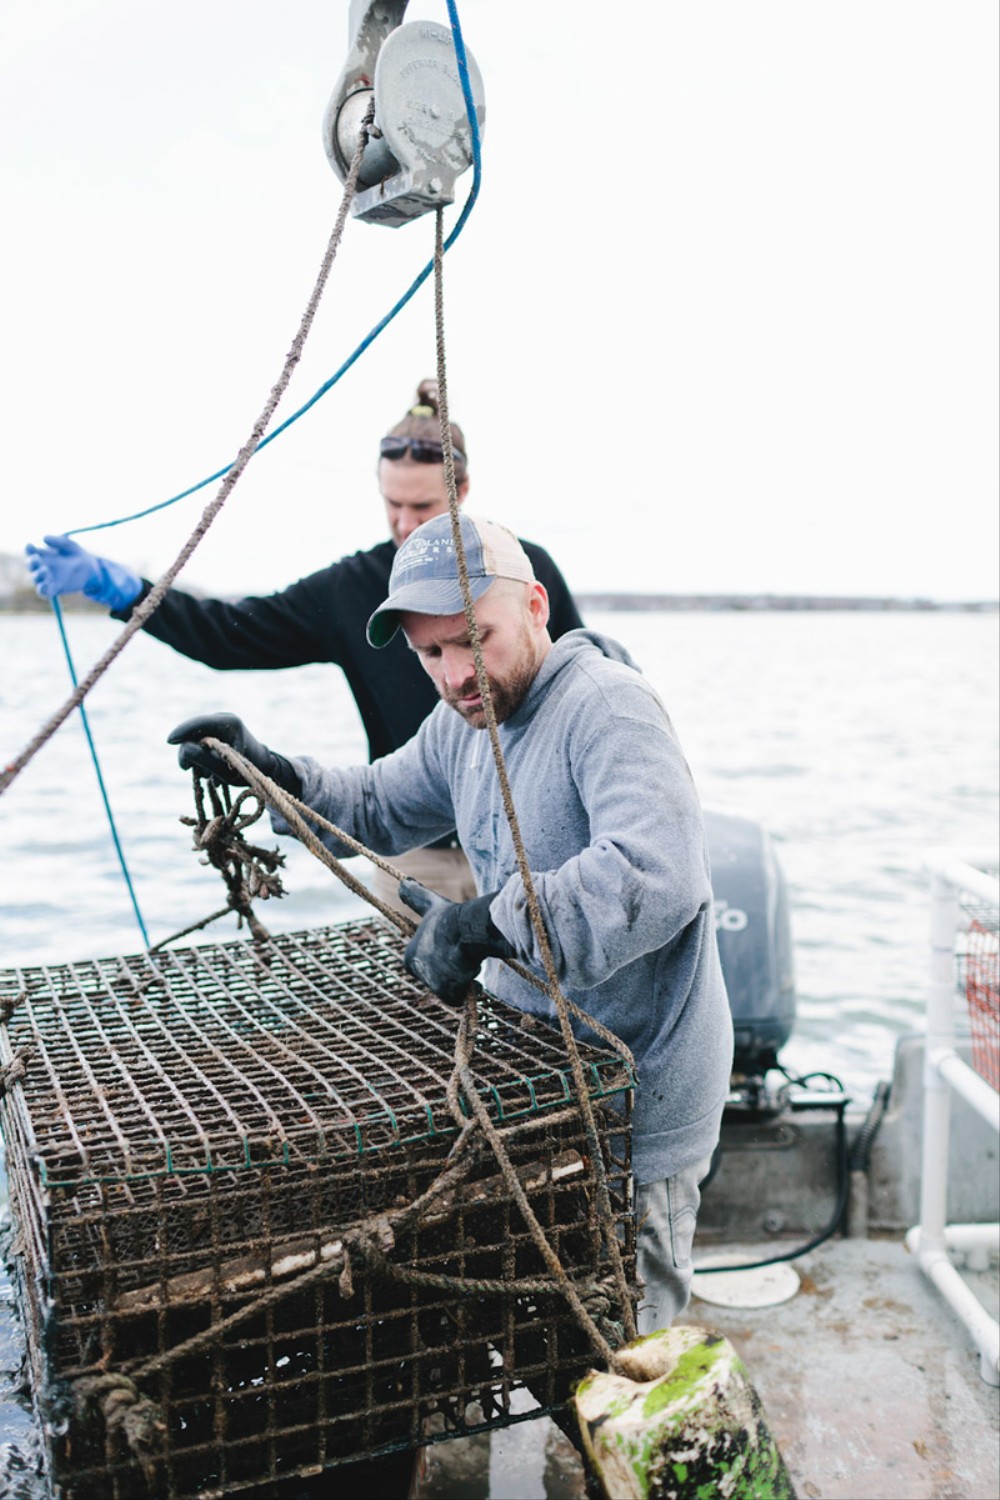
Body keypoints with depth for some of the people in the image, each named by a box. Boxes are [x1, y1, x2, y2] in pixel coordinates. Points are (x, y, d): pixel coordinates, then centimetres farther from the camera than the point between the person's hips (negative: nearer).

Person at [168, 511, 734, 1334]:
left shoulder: (609, 707, -23)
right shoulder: (466, 723, 7)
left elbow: (657, 877, -37)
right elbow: (380, 807, 22)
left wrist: (484, 924, -35)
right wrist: (270, 772, 6)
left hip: (638, 1102, -8)